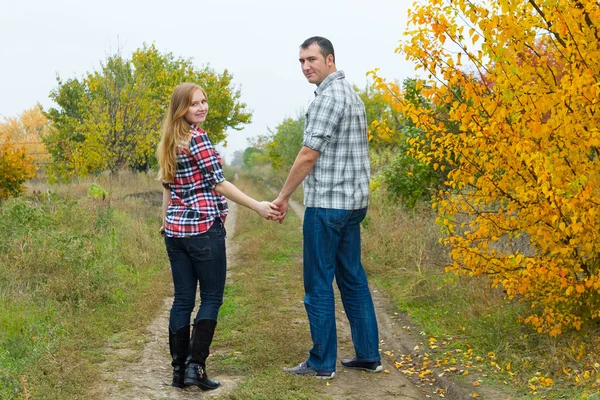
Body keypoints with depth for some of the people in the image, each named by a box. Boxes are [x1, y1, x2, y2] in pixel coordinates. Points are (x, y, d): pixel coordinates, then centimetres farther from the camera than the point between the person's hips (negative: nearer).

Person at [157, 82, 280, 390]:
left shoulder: (169, 141, 12)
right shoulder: (197, 138, -12)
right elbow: (218, 183, -13)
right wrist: (258, 207, -11)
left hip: (175, 229, 7)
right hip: (203, 228, -7)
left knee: (182, 299, 9)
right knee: (211, 298, 3)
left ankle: (179, 370, 12)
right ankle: (195, 365, -3)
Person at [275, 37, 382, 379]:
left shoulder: (328, 97, -14)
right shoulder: (352, 94, 16)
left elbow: (309, 155, -17)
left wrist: (284, 196, -7)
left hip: (327, 204, -9)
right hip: (354, 201, 10)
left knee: (318, 285, -2)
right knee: (353, 278, 13)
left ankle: (322, 363, 5)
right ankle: (369, 354, 17)